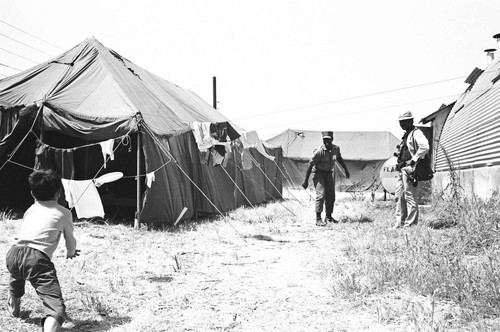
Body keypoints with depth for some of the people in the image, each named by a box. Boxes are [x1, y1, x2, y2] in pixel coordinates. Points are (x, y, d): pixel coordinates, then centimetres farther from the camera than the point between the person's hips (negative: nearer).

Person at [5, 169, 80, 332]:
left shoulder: (30, 210, 29)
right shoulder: (64, 213, 16)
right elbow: (70, 240, 29)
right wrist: (71, 253, 52)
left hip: (13, 254, 6)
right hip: (37, 259, -6)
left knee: (18, 274, 44)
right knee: (56, 307, -15)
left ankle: (13, 306, 68)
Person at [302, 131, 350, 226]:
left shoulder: (336, 148, -9)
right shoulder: (319, 151, -26)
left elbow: (339, 158, 14)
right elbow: (310, 165, -20)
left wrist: (346, 170, 20)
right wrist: (306, 181, -18)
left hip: (329, 173, 6)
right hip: (319, 173, -6)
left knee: (331, 196, 8)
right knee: (321, 195, -16)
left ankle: (328, 217, 22)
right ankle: (318, 219, -14)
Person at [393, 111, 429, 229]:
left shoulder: (416, 133, -10)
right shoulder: (406, 134, 20)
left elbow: (425, 147, -26)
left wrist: (414, 160, -20)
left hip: (409, 168, -10)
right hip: (402, 169, 10)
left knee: (410, 197, -7)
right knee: (399, 197, 10)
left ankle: (411, 223, -3)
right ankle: (400, 222, 15)